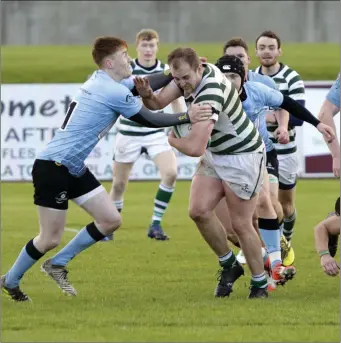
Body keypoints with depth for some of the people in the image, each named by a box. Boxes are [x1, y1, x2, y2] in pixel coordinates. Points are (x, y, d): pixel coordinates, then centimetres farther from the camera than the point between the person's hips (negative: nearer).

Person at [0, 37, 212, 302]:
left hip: (74, 168, 10)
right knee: (50, 239, -4)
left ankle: (58, 264, 17)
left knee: (111, 220, 6)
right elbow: (149, 120, -12)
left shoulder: (101, 81, 9)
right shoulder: (114, 93, -19)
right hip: (53, 167, -10)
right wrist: (187, 117, -8)